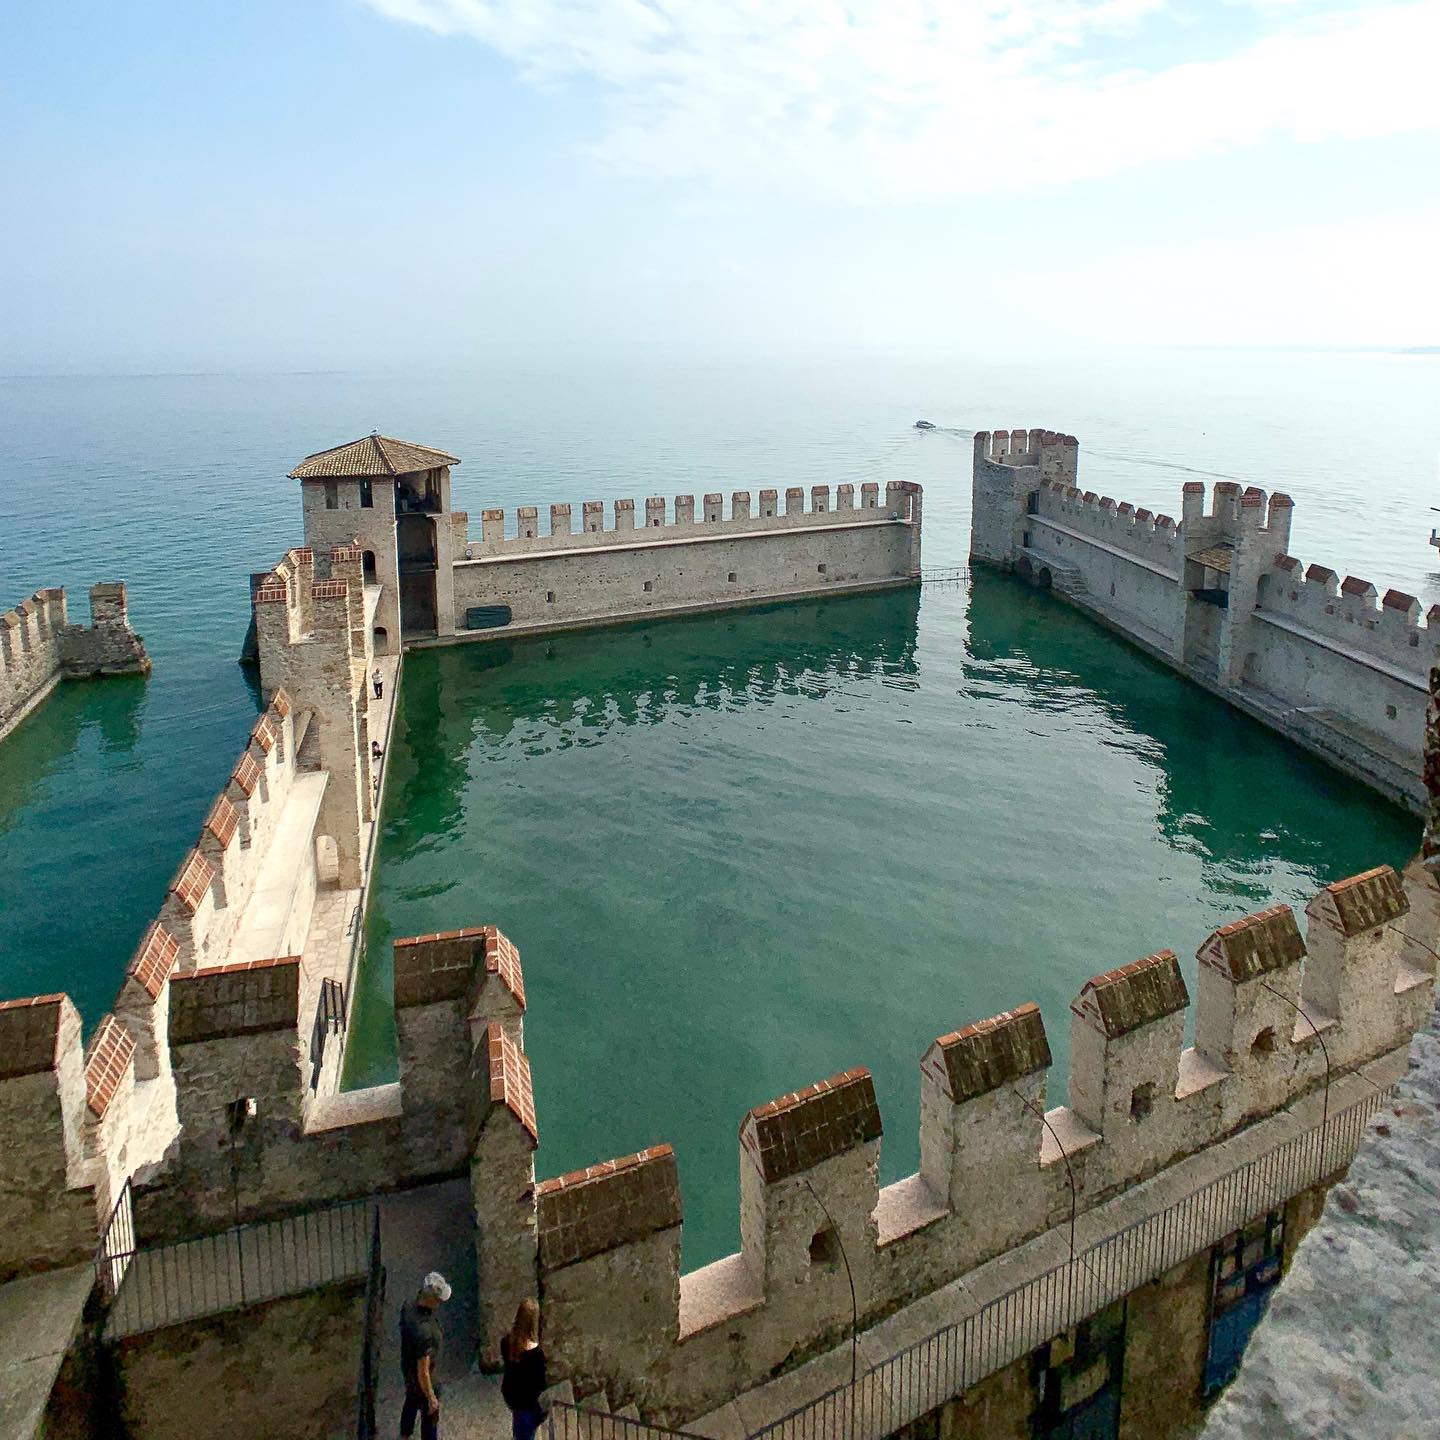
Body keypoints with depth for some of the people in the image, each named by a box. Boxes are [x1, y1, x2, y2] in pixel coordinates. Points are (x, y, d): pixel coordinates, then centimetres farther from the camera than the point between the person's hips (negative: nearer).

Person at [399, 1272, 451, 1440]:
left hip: (407, 1368, 8)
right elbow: (423, 1372, -32)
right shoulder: (424, 1332, -43)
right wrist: (431, 1398, -18)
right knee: (430, 1417, 18)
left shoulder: (407, 1306, -21)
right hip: (422, 1381, -8)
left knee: (411, 1403, 35)